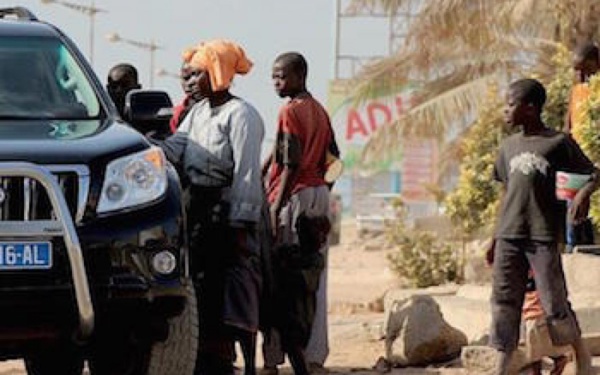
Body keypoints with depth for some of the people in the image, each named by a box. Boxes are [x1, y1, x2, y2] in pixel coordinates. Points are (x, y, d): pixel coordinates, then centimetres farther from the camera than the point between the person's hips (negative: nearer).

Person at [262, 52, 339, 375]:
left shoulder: (291, 111, -11)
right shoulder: (319, 110, 14)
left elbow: (291, 164, -17)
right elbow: (334, 157, 17)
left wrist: (276, 206, -16)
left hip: (296, 195, -8)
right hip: (320, 195, 8)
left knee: (281, 281, -6)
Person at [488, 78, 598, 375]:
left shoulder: (559, 143, -3)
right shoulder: (508, 147, 14)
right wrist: (496, 236, 16)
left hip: (543, 237, -5)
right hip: (509, 238, 5)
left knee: (555, 303, -4)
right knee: (503, 303, 0)